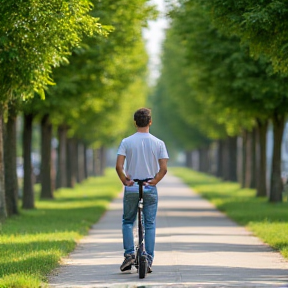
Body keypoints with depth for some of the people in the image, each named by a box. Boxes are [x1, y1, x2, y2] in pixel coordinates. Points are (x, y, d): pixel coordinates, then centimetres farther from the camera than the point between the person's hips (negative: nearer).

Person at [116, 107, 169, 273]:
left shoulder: (126, 142, -4)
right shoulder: (158, 143, -3)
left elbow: (119, 166, -12)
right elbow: (164, 169, -9)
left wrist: (125, 181, -1)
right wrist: (154, 181, 1)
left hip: (131, 189, 0)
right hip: (150, 190, 0)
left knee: (128, 222, 15)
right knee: (150, 224, 6)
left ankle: (129, 253, 0)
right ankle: (149, 261, 3)